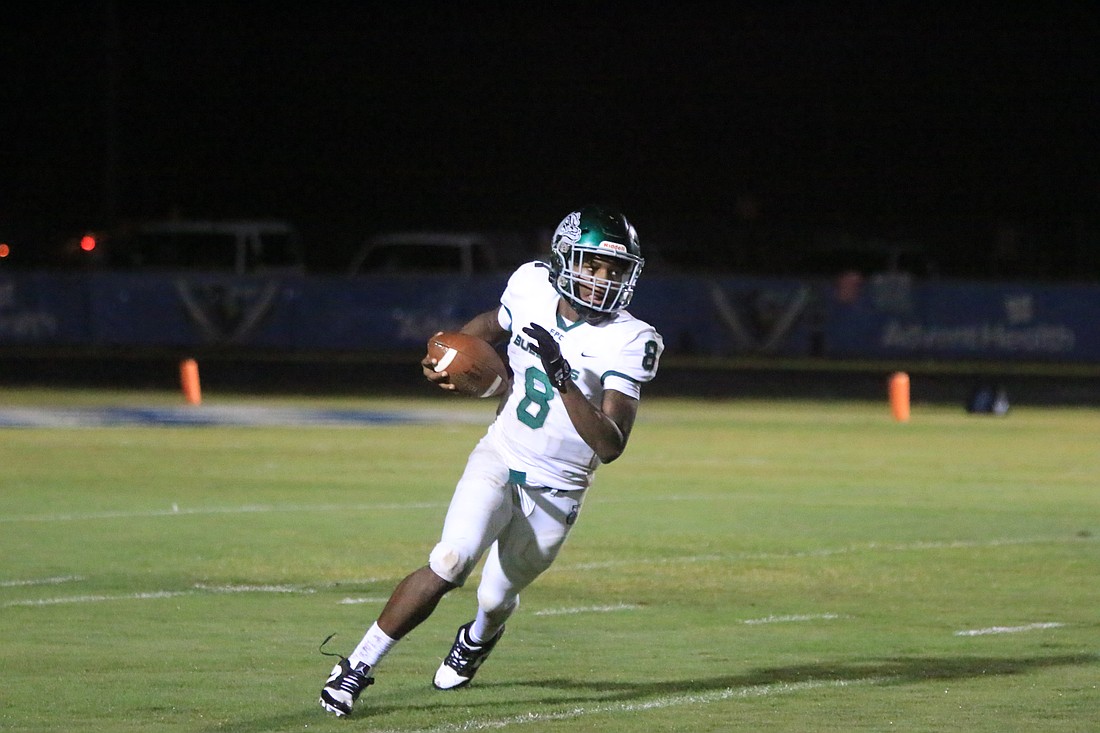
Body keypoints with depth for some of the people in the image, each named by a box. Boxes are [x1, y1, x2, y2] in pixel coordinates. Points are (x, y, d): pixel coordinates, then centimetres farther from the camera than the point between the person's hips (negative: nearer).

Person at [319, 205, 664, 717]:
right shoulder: (531, 287, -8)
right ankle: (358, 665, -11)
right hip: (499, 460, 1)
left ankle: (478, 637, 53)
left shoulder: (629, 343, -19)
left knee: (495, 600, 13)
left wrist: (564, 378, -37)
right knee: (450, 564, -24)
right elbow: (491, 325, 18)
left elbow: (610, 446, -27)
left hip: (555, 495, -1)